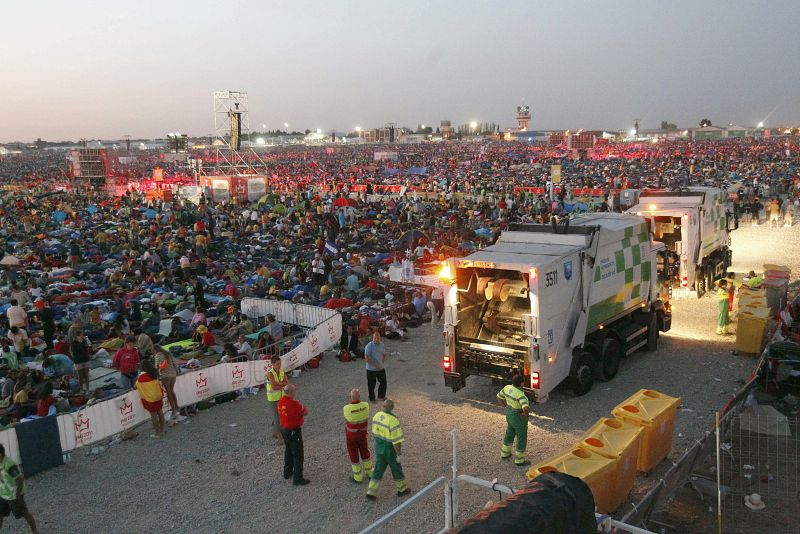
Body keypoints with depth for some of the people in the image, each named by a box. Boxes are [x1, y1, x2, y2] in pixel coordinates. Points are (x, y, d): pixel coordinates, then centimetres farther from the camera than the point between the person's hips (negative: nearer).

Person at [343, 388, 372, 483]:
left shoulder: (346, 408, -29)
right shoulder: (365, 405, -19)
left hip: (351, 435, -3)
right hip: (362, 433, 4)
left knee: (353, 455, 15)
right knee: (364, 452, 24)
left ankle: (358, 477, 29)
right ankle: (370, 473, 39)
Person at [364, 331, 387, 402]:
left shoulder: (382, 345, 2)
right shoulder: (369, 346, -17)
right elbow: (366, 358, -20)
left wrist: (381, 363, 4)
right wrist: (375, 365, -22)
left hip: (381, 368, 5)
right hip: (371, 369, -5)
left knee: (383, 382, 13)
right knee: (371, 385, 7)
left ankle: (381, 396, 35)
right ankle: (372, 398, 26)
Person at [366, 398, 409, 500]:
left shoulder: (377, 416, -8)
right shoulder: (393, 421, -31)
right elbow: (396, 440, -26)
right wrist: (399, 455, -15)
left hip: (379, 448, 5)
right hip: (390, 450, -5)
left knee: (378, 469, 17)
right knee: (396, 469, 17)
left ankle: (371, 493, 16)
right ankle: (402, 489, 38)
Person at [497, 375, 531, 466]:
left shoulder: (508, 388, -9)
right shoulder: (520, 394, -33)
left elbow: (499, 396, 6)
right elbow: (526, 408, -44)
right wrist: (526, 413, -20)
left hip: (510, 415, 8)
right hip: (519, 419, -8)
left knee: (509, 434, 28)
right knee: (522, 439, 13)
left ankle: (505, 453, 43)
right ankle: (519, 460, 28)